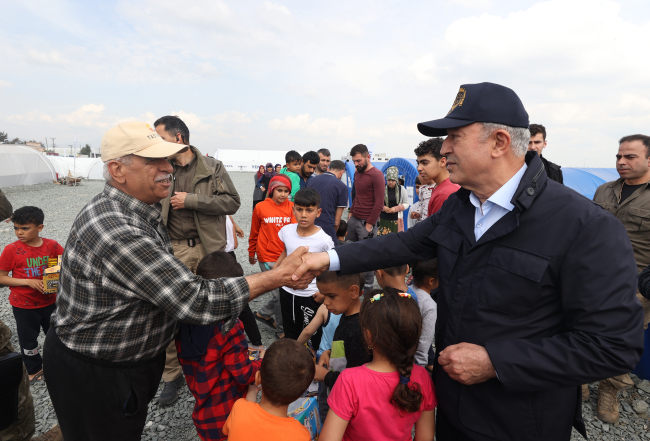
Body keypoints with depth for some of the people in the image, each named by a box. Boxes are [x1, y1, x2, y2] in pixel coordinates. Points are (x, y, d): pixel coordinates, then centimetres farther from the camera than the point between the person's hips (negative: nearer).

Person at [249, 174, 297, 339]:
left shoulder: (291, 207, 0)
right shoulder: (261, 207, -4)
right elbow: (254, 233, 6)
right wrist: (251, 253, 15)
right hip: (268, 258, -3)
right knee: (279, 295, 0)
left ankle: (263, 313, 42)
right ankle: (281, 330, 21)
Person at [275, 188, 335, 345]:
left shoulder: (324, 240, -21)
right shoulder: (287, 230, -8)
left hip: (312, 295, -4)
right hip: (287, 292, 5)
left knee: (316, 337, 10)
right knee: (290, 335, 23)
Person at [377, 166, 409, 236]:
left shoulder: (401, 189, 2)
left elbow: (406, 203, 6)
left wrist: (396, 208, -10)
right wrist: (383, 207, -13)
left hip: (396, 219, 1)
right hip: (383, 219, -1)